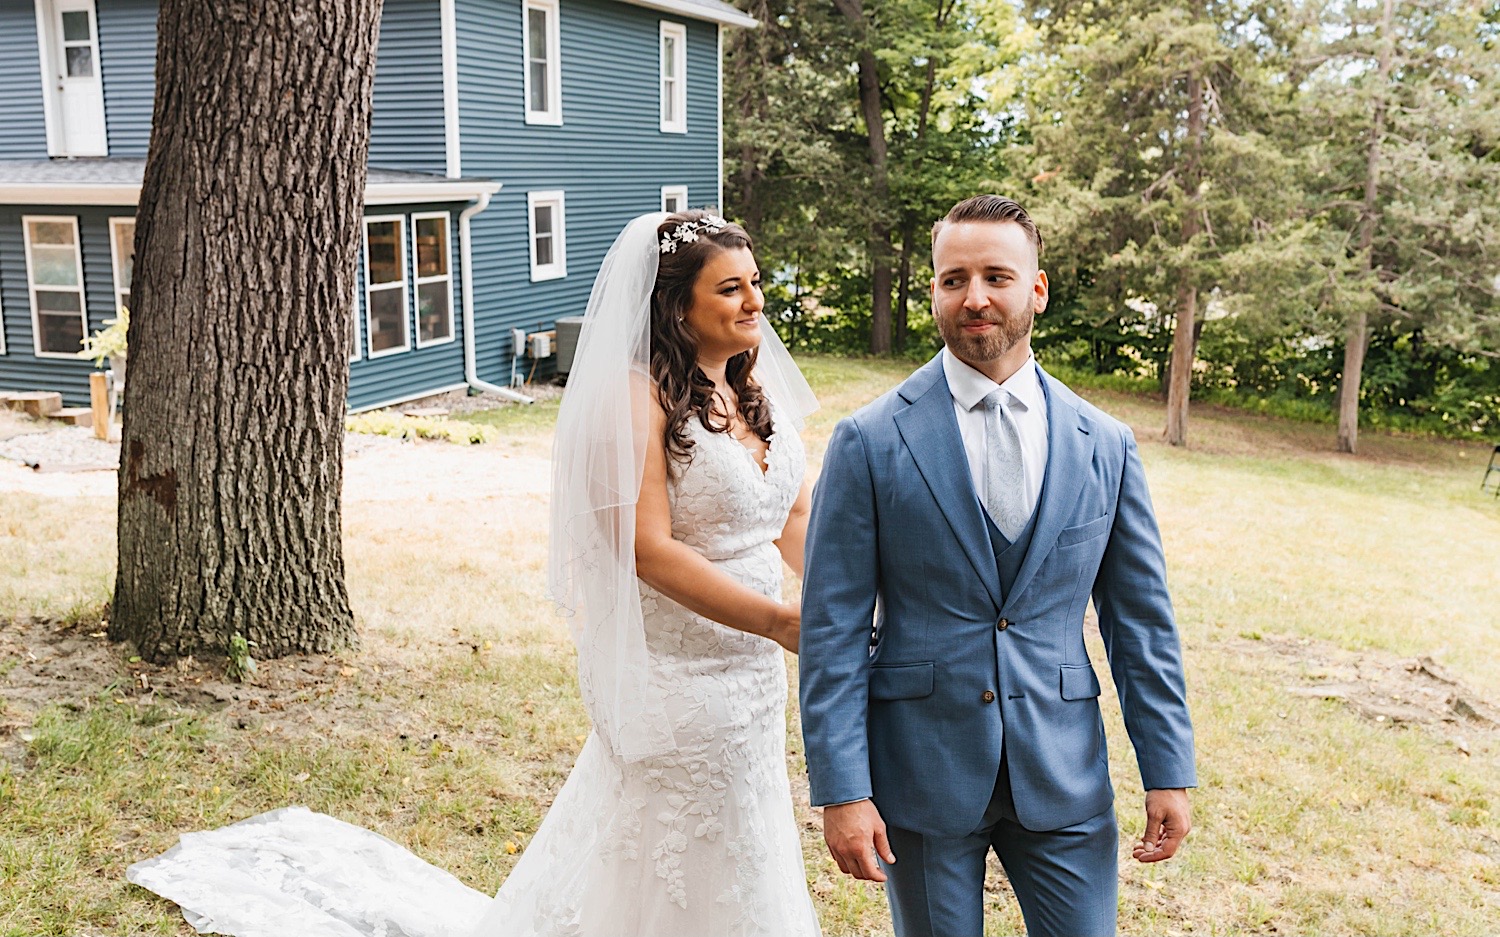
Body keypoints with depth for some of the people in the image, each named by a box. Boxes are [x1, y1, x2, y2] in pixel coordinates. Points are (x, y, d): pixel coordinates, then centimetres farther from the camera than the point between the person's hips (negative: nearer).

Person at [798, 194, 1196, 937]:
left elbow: (1141, 619, 6)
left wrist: (1169, 771, 5)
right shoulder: (870, 442, -6)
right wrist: (841, 789, -11)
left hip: (1063, 777, 2)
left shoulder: (1105, 446, 3)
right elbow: (833, 627, -7)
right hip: (920, 772, -2)